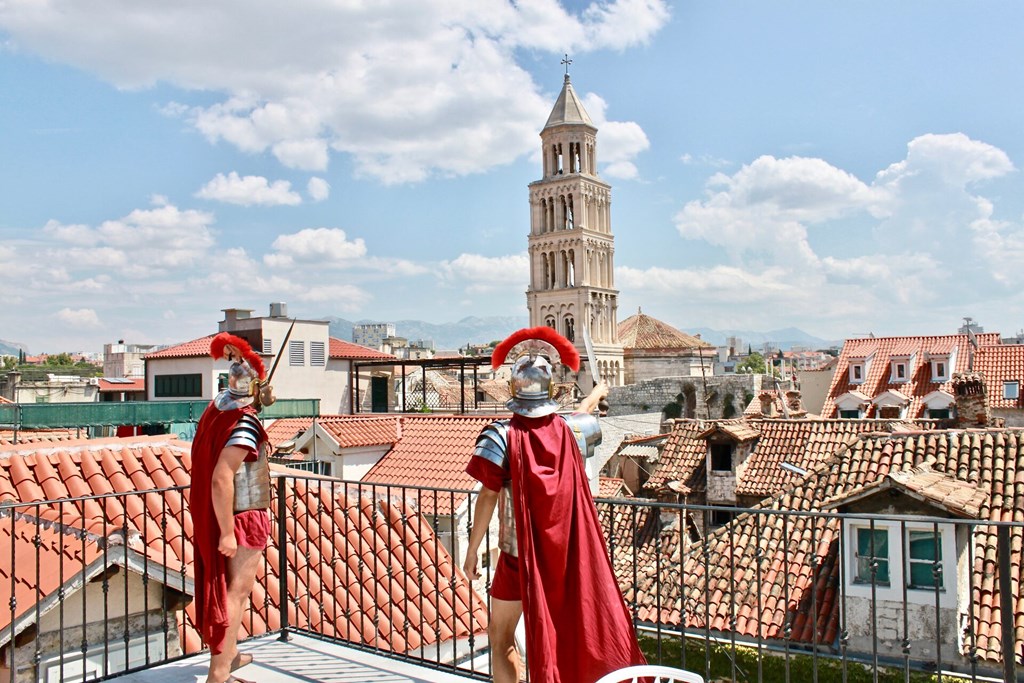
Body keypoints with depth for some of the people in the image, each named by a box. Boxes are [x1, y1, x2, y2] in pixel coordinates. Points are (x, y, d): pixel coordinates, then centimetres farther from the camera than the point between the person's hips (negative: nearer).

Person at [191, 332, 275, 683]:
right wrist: (227, 531, -26)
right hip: (244, 517, -9)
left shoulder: (217, 408, 2)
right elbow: (221, 478, -28)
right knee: (236, 591, -1)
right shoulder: (245, 423, -23)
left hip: (217, 516, 9)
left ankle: (230, 655, 39)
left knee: (229, 587, 22)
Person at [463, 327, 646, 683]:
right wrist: (597, 393, 43)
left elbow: (488, 495, -16)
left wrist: (472, 550, -8)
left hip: (519, 554, -4)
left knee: (500, 636, 11)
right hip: (568, 553, 4)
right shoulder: (568, 430, -3)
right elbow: (584, 416, 21)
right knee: (568, 637, 17)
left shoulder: (503, 434, -15)